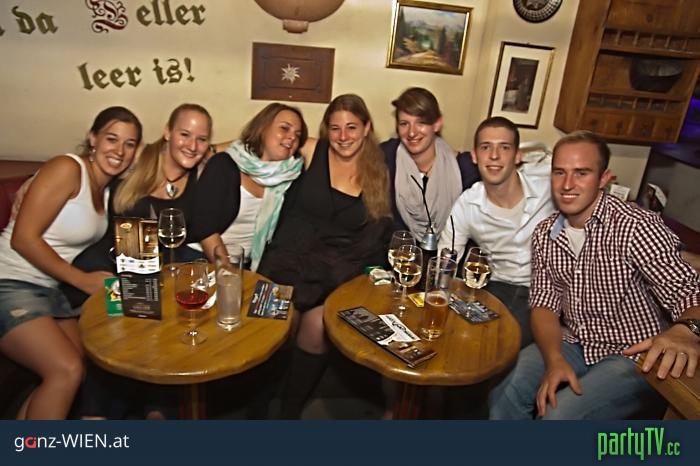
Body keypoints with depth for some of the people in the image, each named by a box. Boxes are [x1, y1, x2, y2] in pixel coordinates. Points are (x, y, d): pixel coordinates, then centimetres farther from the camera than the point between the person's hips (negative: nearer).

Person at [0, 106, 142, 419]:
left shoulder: (109, 190, 12)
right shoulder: (67, 169, -13)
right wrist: (82, 280, -15)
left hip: (52, 289, 8)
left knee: (80, 372, -6)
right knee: (67, 371, -20)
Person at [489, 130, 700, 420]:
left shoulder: (637, 227, -19)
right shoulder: (544, 234, -1)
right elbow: (544, 304, 0)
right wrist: (554, 360, -18)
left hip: (635, 357, -4)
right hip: (574, 345, 5)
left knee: (558, 415, -24)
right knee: (505, 395, -15)